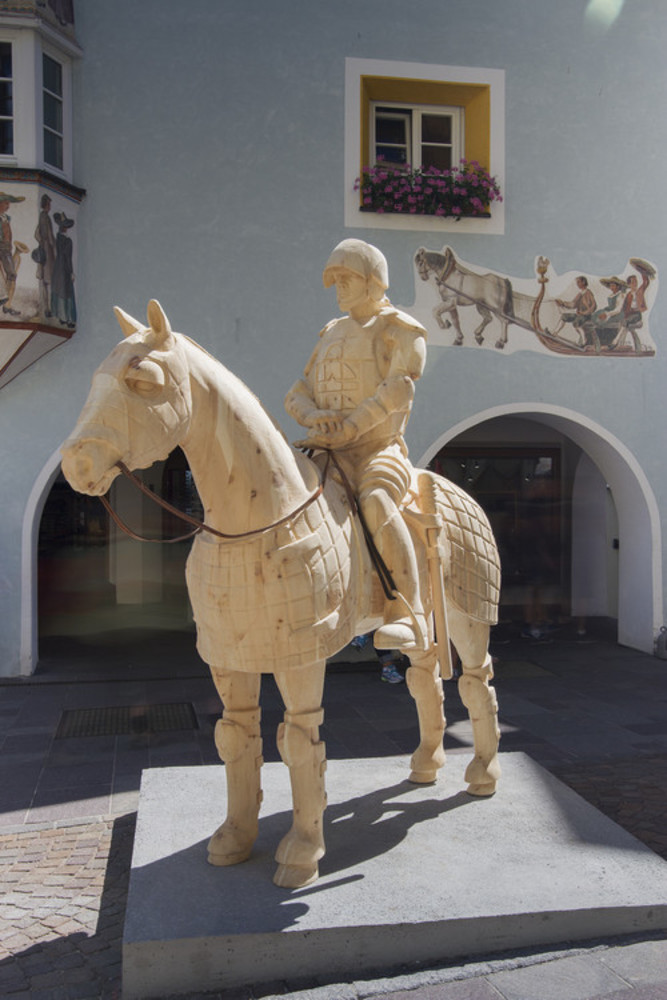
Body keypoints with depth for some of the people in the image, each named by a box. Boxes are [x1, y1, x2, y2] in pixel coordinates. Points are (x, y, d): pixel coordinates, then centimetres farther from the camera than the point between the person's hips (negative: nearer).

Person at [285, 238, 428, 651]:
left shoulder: (401, 331, 2)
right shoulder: (332, 334, 22)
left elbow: (397, 390, -14)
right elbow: (297, 394, 16)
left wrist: (346, 429, -22)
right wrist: (314, 415, -9)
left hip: (381, 452, -6)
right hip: (332, 455, 6)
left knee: (375, 503, -38)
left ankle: (408, 618, -35)